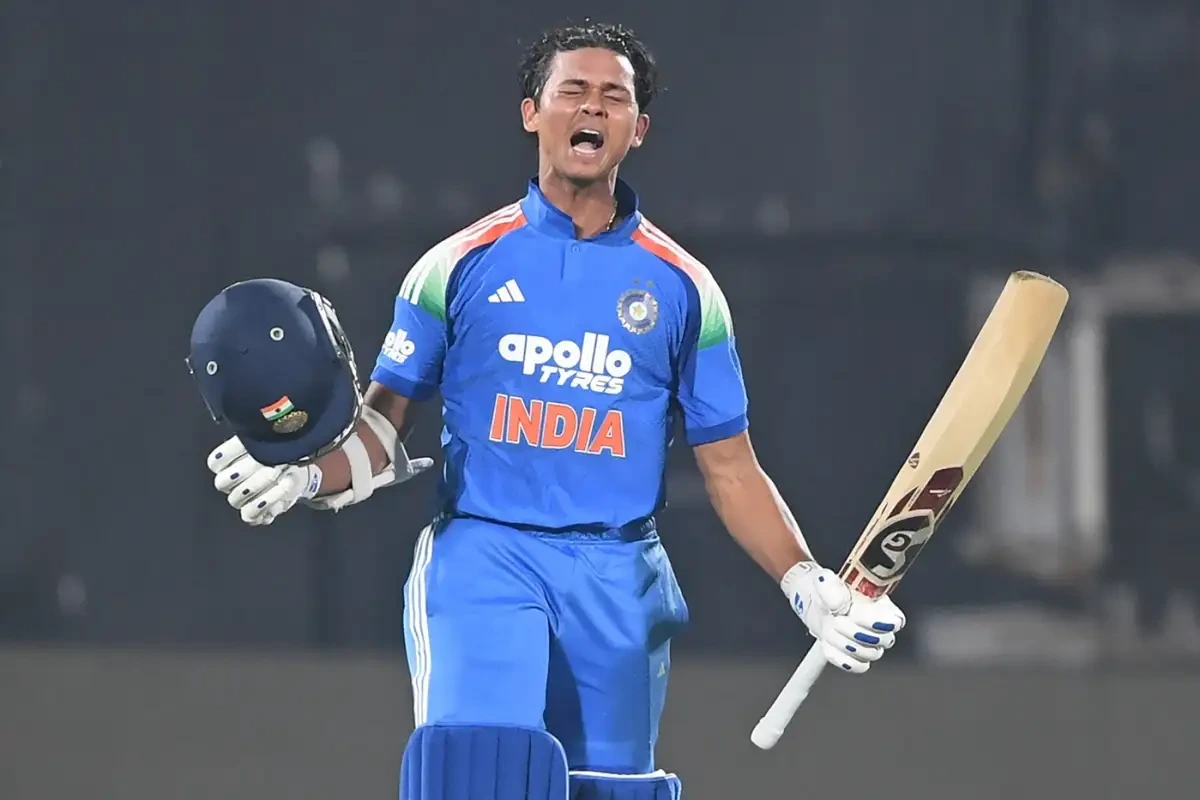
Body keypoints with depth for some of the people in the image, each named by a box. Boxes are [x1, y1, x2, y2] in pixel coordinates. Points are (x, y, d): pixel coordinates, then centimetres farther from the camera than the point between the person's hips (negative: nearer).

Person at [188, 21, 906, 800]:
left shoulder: (682, 287, 9)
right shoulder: (462, 264, 6)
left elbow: (729, 466, 10)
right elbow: (382, 429, 8)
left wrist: (810, 586, -1)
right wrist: (300, 479, -11)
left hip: (620, 582, 2)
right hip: (481, 559, -2)